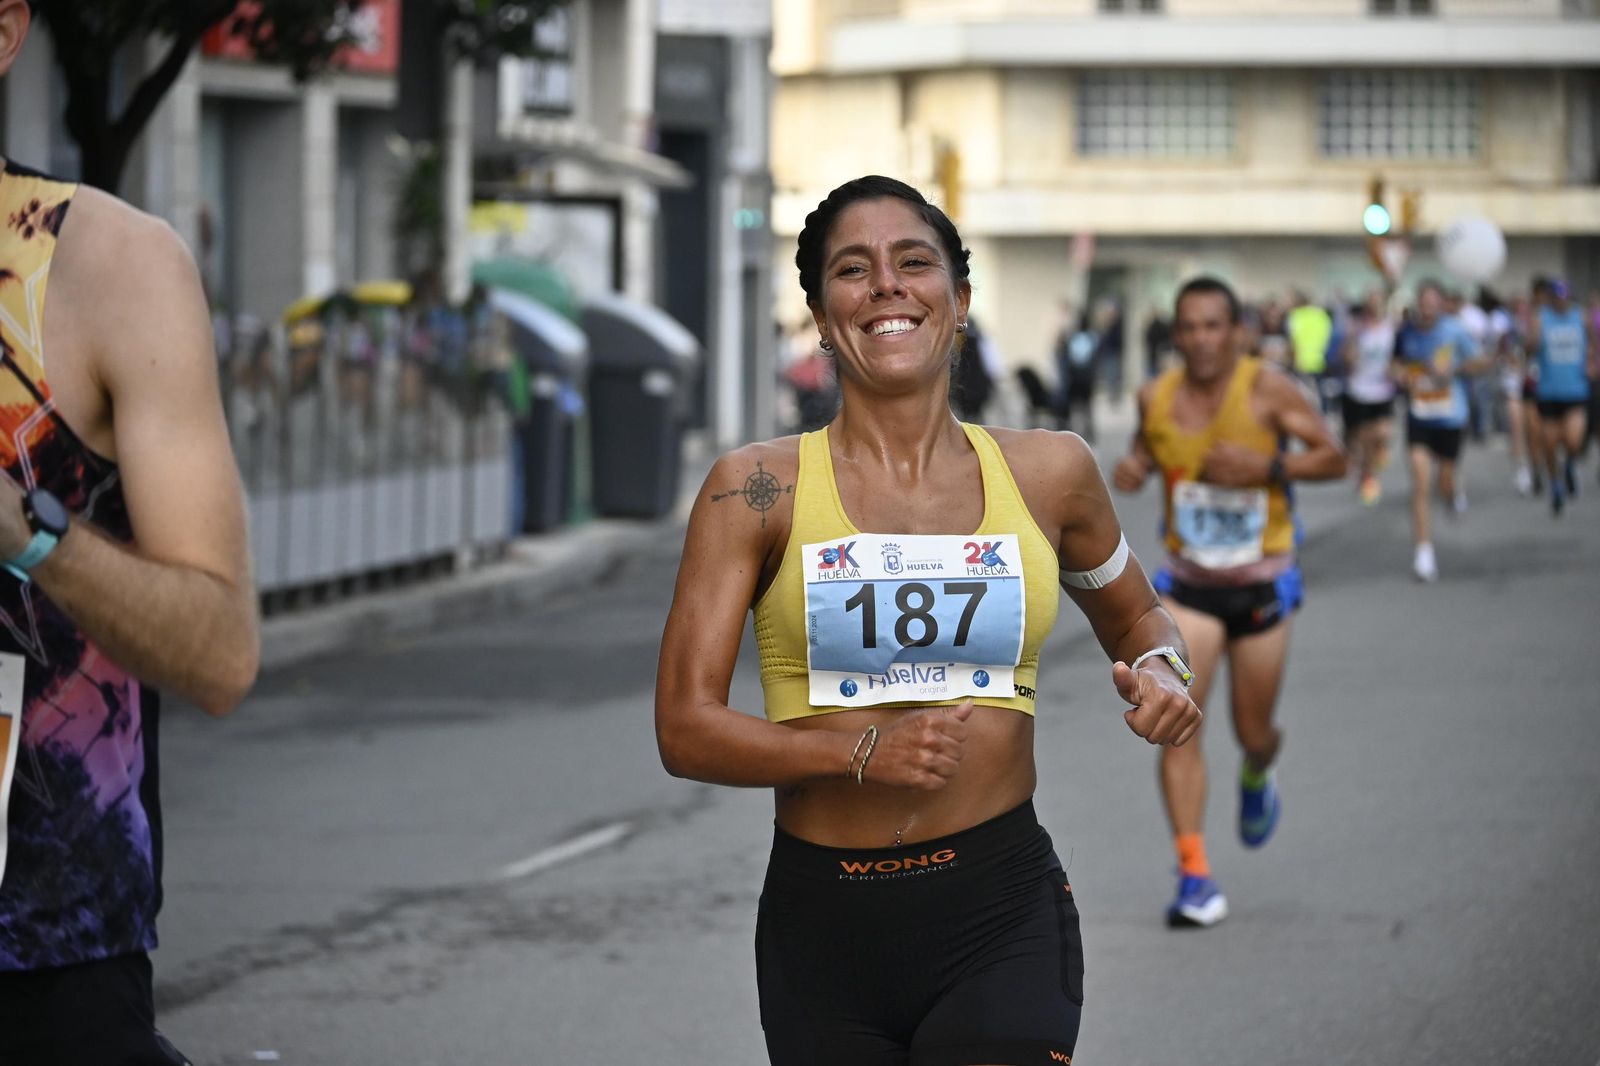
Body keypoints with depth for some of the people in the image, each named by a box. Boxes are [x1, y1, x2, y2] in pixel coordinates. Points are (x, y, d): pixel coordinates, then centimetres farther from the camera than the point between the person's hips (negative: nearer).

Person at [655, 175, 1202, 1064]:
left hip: (1002, 919, 0)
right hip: (823, 928, 0)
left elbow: (1134, 614, 26)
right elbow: (685, 728, -4)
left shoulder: (1048, 474, 7)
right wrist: (863, 751, -18)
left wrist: (1158, 671, 2)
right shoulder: (758, 489, 0)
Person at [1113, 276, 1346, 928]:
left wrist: (1265, 466, -23)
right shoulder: (1156, 398, -3)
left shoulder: (1268, 389, -12)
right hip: (1188, 583, 2)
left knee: (1254, 731, 10)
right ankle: (1194, 874, -13)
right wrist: (1132, 470, -6)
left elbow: (1333, 459, -9)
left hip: (1262, 582, -1)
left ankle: (1256, 779, 50)